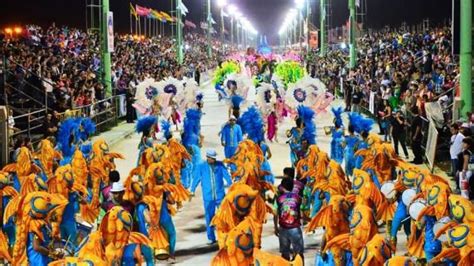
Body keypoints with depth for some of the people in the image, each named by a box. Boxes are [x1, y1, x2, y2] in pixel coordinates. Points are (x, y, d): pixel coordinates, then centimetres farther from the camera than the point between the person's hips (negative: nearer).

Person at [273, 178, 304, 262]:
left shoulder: (279, 198, -1)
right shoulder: (298, 197, -1)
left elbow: (276, 214, 2)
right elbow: (302, 214, 2)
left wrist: (276, 227, 12)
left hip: (283, 229, 1)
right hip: (295, 228, -1)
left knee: (285, 253, 11)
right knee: (299, 252, 6)